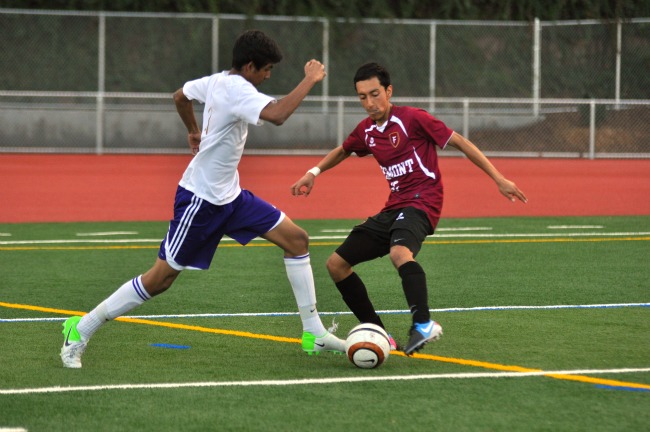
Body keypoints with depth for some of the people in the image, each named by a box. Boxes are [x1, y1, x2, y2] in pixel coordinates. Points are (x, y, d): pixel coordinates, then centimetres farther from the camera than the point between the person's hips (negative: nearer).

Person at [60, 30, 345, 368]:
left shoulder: (218, 81, 5)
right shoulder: (237, 91, -23)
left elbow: (180, 96, 24)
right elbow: (277, 115, -41)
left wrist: (194, 131, 38)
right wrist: (310, 79, -30)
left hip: (229, 197, 10)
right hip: (200, 200, -10)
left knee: (296, 239, 2)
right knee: (160, 279, -3)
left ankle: (314, 334, 6)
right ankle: (80, 331, 11)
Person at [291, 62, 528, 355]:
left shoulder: (412, 118, -9)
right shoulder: (366, 131, 11)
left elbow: (459, 142, -6)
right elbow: (343, 151, 35)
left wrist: (498, 179, -10)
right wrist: (314, 172, 20)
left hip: (421, 201, -8)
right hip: (394, 207, 8)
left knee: (399, 253, -40)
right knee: (336, 264, 4)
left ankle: (424, 324, -44)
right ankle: (378, 334, 8)